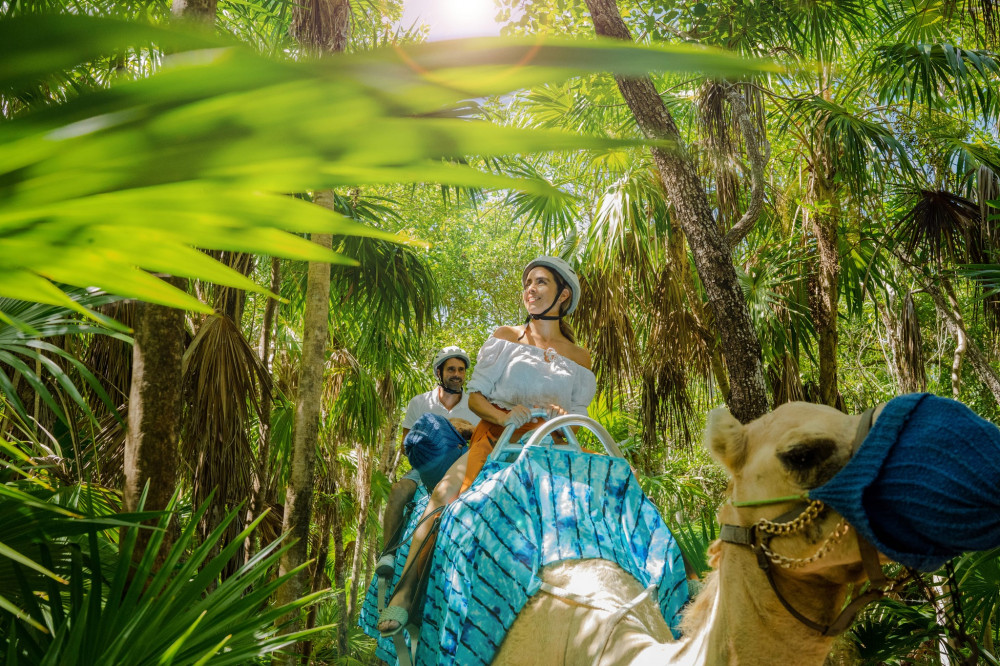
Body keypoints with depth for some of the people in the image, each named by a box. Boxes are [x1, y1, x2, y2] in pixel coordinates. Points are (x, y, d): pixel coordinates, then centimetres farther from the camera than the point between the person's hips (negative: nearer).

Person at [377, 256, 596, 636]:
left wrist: (563, 418, -10)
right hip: (495, 439, -1)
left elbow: (577, 417, 14)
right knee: (443, 498, -27)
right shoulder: (505, 337, 12)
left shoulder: (579, 358, 15)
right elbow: (475, 395, 5)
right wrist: (504, 416, -16)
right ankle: (405, 593, -25)